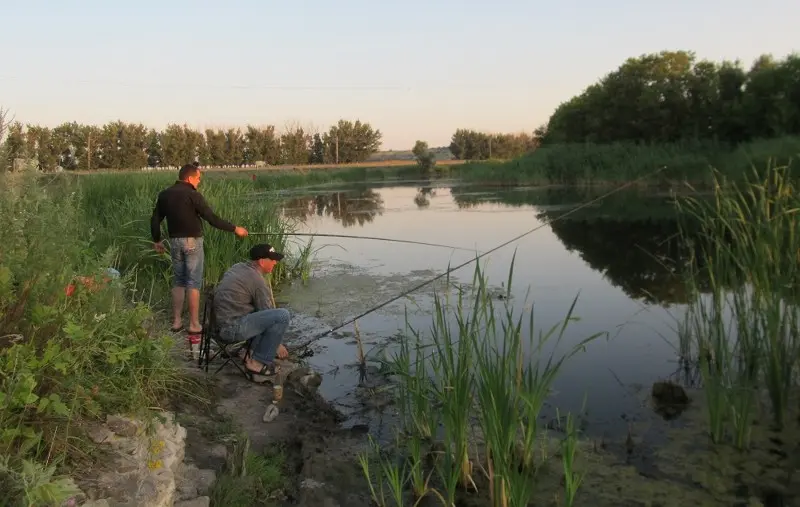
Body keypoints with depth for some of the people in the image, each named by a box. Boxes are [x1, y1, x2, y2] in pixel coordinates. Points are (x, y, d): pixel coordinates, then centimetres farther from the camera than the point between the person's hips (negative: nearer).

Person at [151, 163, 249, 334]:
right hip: (192, 241, -6)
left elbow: (155, 220, 11)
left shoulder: (164, 194, 5)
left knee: (178, 281, 15)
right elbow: (212, 218, -15)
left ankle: (176, 322, 16)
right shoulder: (193, 195, -14)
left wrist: (156, 240, 24)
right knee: (193, 283, -1)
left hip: (175, 241, 6)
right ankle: (194, 325, 2)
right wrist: (235, 229, -7)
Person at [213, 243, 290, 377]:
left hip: (219, 322, 10)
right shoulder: (257, 280, -12)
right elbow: (267, 314, -5)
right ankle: (258, 362, -6)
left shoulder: (237, 267, 14)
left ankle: (253, 353, 19)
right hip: (232, 328, -10)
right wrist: (278, 344, 6)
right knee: (283, 315, -17)